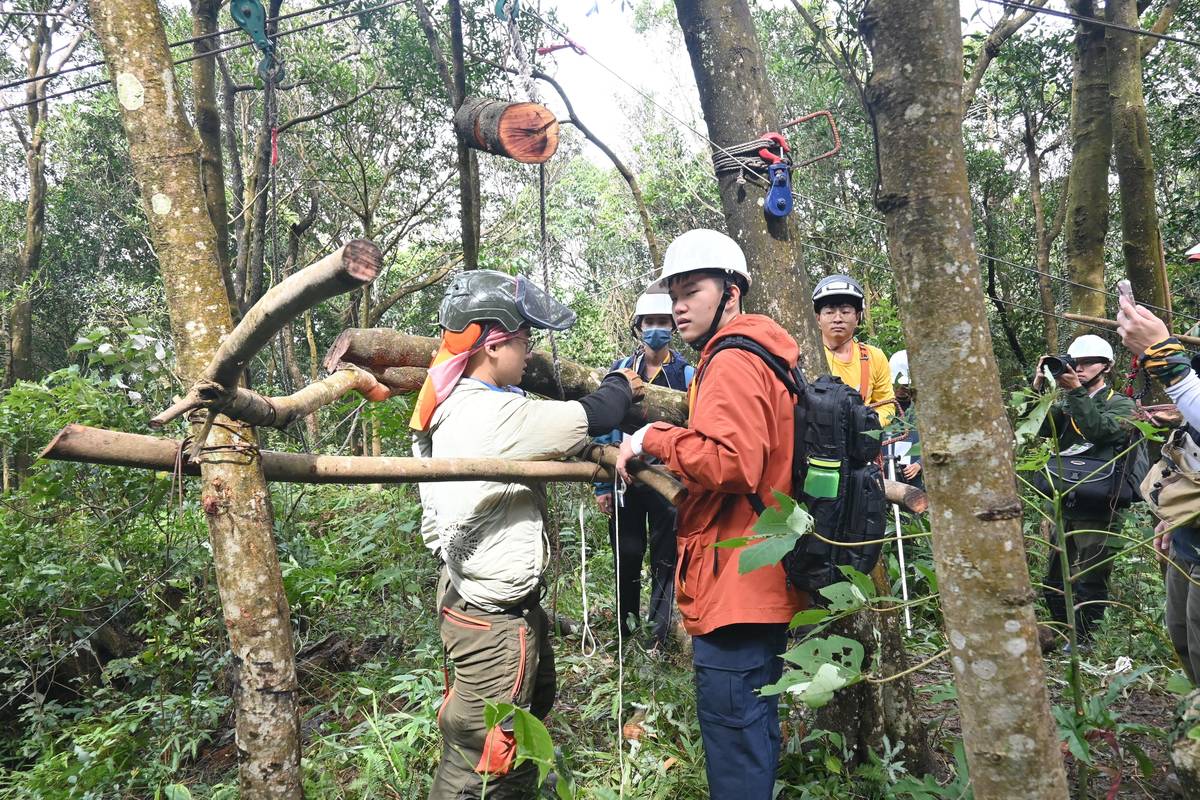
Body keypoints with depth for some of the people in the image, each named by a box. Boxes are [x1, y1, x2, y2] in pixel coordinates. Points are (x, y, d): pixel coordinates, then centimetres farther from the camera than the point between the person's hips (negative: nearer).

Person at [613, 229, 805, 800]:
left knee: (733, 737, -1)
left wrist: (654, 440, -15)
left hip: (735, 587, -11)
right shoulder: (763, 357, 18)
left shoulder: (733, 363, -15)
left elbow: (729, 461, -28)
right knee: (755, 727, 22)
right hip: (763, 582, 11)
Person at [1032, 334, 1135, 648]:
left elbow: (1100, 430, -18)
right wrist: (1038, 386, -9)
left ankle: (1081, 646, 8)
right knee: (1055, 584, 12)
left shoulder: (1121, 404, 2)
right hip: (1062, 506, 5)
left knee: (1088, 587, -2)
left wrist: (1076, 391, -21)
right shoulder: (1065, 403, 15)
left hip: (1097, 512, -5)